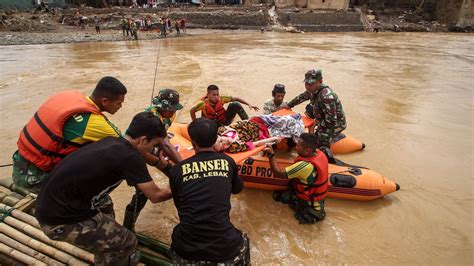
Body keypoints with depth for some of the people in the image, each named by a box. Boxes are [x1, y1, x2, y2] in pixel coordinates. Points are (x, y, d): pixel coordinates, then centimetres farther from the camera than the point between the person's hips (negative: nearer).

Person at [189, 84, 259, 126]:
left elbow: (235, 99, -9)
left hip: (225, 121, 2)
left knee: (235, 105, -21)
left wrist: (249, 104, -13)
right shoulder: (203, 104, -25)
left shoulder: (221, 99, -19)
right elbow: (191, 111, -11)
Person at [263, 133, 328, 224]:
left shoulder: (305, 166, -37)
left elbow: (278, 174, -28)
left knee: (278, 195, 6)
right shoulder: (319, 153, -15)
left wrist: (271, 155, -23)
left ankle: (311, 213, 7)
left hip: (310, 203, -8)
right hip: (320, 197, 8)